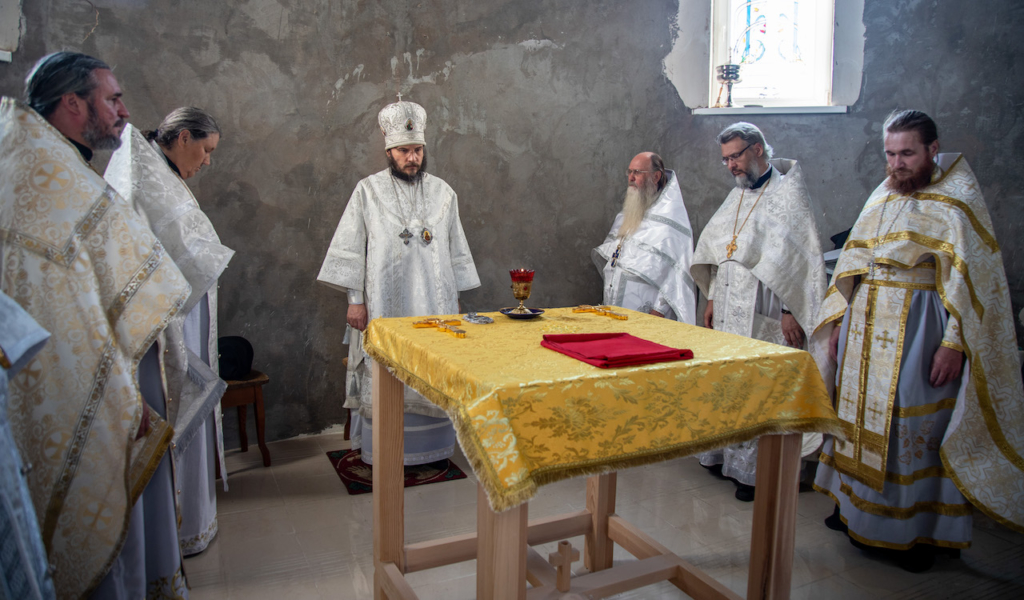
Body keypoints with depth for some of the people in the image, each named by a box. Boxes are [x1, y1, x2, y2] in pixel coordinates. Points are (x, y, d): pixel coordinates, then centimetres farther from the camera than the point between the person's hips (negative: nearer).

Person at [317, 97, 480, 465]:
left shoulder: (442, 193, 8)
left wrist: (455, 298, 8)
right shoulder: (368, 191, 1)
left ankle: (431, 447, 19)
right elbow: (350, 248, 0)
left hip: (434, 304, 3)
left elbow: (456, 249, 11)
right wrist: (355, 300, -6)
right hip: (383, 306, -2)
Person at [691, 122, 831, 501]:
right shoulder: (738, 194, 17)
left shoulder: (788, 192, -5)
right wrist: (712, 299, 16)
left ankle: (756, 472, 7)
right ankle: (724, 455, 22)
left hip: (764, 315, -7)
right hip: (729, 311, 7)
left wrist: (790, 311, -15)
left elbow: (798, 256, -11)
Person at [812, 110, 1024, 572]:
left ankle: (921, 527, 13)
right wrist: (840, 319, 11)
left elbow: (973, 277, -11)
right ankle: (857, 503, 27)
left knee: (916, 424, -1)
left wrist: (954, 342, -19)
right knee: (861, 411, 12)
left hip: (919, 327, -6)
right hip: (867, 323, 6)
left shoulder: (958, 199, -7)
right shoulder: (883, 196, 12)